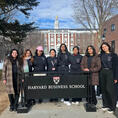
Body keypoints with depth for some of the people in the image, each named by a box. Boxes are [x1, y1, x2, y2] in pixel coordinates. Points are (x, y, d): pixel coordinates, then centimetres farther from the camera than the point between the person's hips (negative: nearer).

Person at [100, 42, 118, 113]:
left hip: (110, 73, -4)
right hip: (103, 73, 4)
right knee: (104, 89, 6)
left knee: (110, 90, -6)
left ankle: (112, 107, 5)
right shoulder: (101, 55, 10)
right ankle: (106, 105, 20)